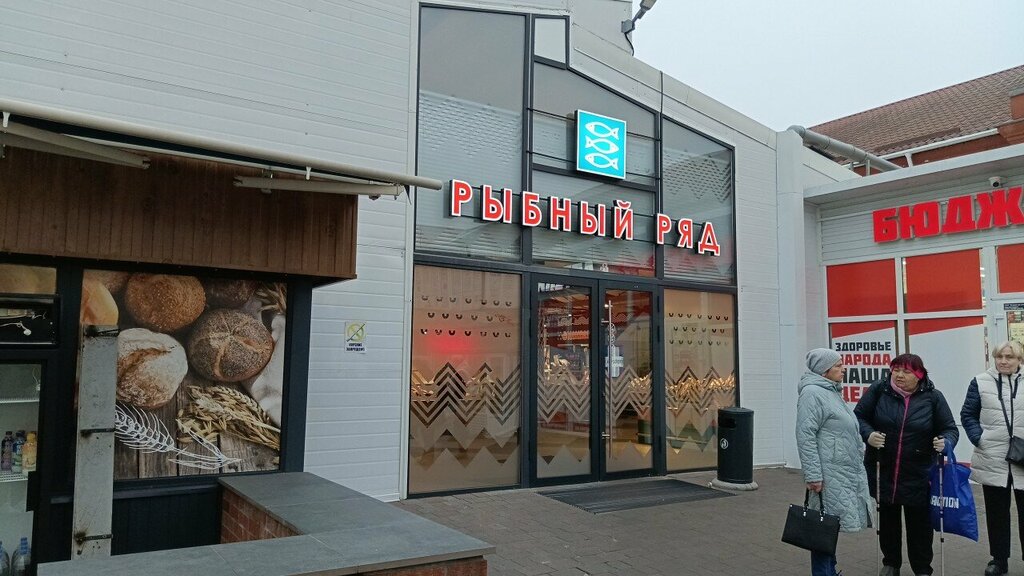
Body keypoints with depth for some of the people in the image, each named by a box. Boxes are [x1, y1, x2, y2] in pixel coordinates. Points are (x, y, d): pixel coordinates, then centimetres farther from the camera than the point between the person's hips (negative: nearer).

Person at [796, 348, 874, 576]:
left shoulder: (832, 391, 16)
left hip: (845, 473, 9)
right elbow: (805, 436, -20)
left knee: (833, 524, 15)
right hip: (829, 475, -9)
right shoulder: (812, 393, -15)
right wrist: (813, 475, -23)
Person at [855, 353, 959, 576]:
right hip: (882, 470, 1)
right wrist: (868, 434, -21)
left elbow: (950, 429, 0)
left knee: (919, 522, 8)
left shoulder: (933, 397, -5)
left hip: (918, 474, -1)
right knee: (887, 519, 16)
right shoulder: (879, 390, -7)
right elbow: (858, 416, -2)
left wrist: (946, 442, -22)